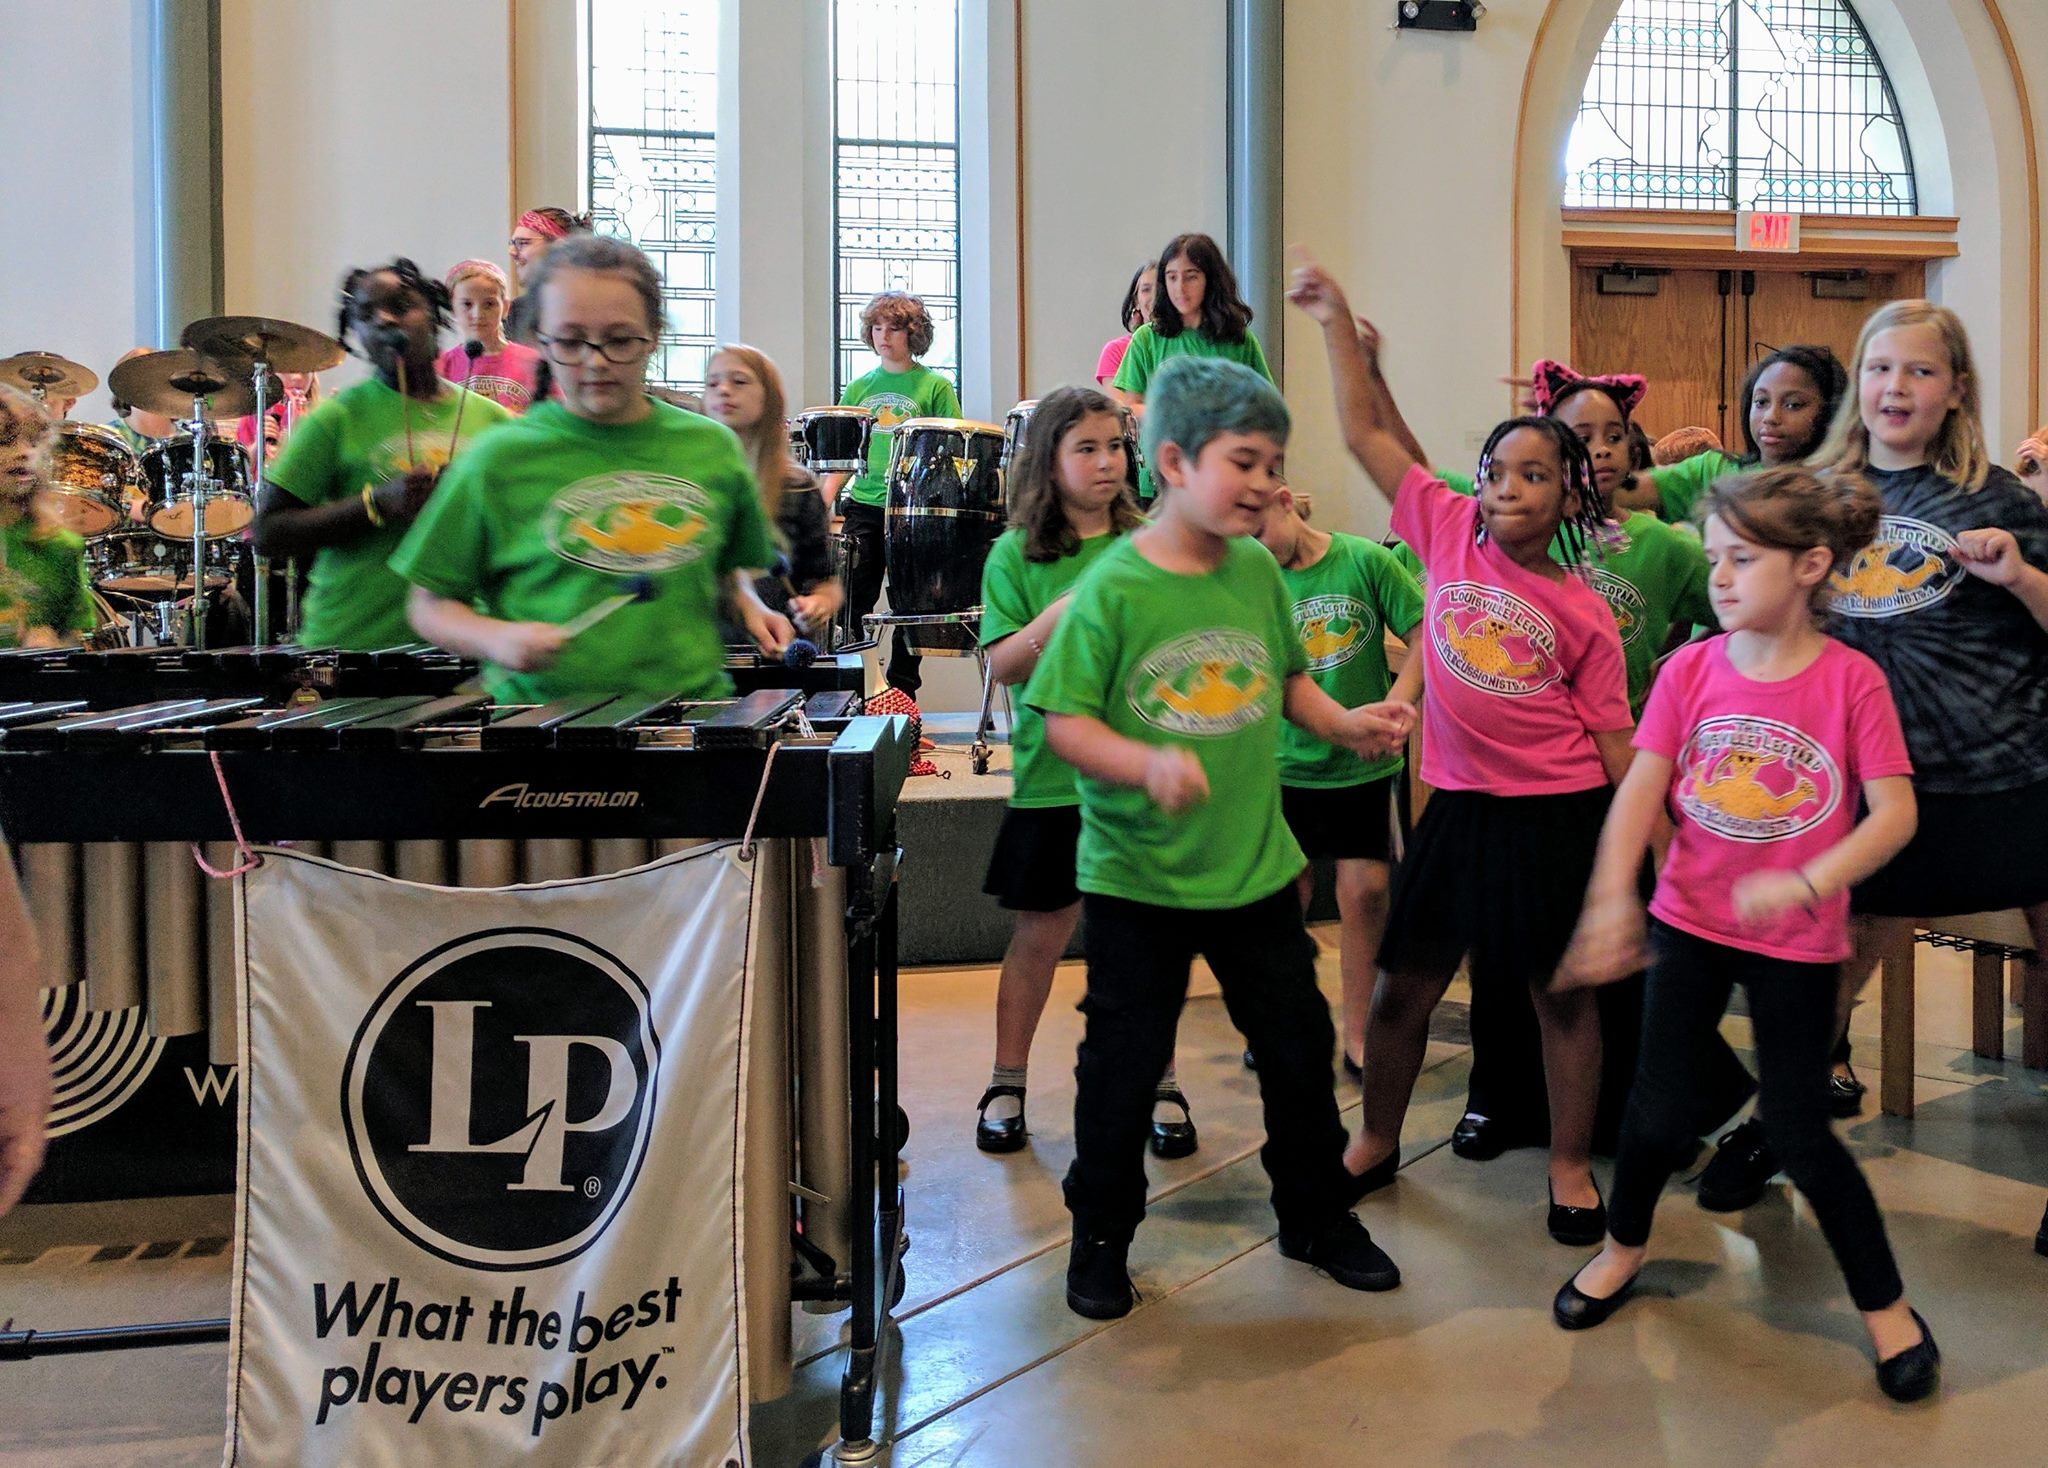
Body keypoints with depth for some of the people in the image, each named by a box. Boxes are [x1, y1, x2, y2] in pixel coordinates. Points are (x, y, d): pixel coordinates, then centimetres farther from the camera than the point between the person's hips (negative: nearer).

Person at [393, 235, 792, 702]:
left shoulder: (713, 447, 12)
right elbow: (430, 605, 9)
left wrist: (749, 606, 8)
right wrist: (496, 638, -9)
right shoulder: (500, 459, 4)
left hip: (696, 712, 2)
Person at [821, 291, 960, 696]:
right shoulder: (858, 388, 14)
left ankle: (902, 691, 13)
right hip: (862, 508, 3)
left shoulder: (934, 387, 2)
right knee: (850, 605, 2)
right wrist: (825, 500, 1)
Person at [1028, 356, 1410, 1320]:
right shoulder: (1112, 589, -15)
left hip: (1257, 867, 5)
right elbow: (1065, 722, -16)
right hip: (1135, 877, -4)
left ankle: (1317, 1216, 37)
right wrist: (1144, 763, -31)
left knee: (1299, 1044, 16)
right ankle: (1101, 1235, 31)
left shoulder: (1259, 572, 1)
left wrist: (1343, 723, -2)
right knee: (1123, 1060, 10)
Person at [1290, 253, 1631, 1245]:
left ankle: (1571, 1167, 25)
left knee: (1560, 992, 9)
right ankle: (1377, 1142, 30)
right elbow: (1365, 433, 0)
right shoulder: (1449, 534, 0)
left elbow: (1613, 735, 2)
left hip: (1558, 812, -2)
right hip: (1458, 802, 2)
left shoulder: (1582, 612, -4)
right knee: (1406, 982, 10)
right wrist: (1338, 326, -3)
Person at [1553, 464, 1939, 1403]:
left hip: (1797, 938, -2)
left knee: (1797, 1129, 2)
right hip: (1690, 920, 2)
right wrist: (1612, 897, -19)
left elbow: (1894, 812, -15)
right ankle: (1624, 1246, 35)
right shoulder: (1690, 670, -4)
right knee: (1659, 1109, 8)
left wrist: (1804, 882, -28)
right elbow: (1639, 791, -7)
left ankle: (1885, 1305, 23)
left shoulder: (1851, 681, -11)